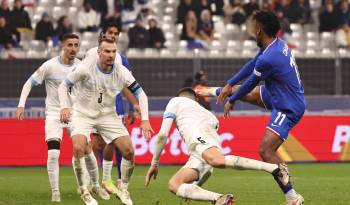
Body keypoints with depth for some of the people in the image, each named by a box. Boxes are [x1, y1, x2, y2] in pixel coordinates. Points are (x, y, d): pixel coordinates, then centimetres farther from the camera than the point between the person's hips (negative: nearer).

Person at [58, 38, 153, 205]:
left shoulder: (121, 72, -13)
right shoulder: (86, 67, -19)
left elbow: (140, 94, -3)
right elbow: (63, 86, -9)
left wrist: (145, 120, -14)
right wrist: (64, 107, -26)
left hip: (108, 116, 3)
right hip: (83, 114, -3)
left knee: (129, 151, -10)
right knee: (78, 148, -27)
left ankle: (123, 189, 14)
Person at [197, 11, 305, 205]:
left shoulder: (267, 59, -30)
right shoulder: (278, 44, -2)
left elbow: (251, 82, -12)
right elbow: (251, 65, 12)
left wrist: (231, 101, 5)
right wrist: (229, 85, 17)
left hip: (288, 109, -10)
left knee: (266, 150, -19)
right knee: (246, 92, 28)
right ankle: (215, 92, 61)